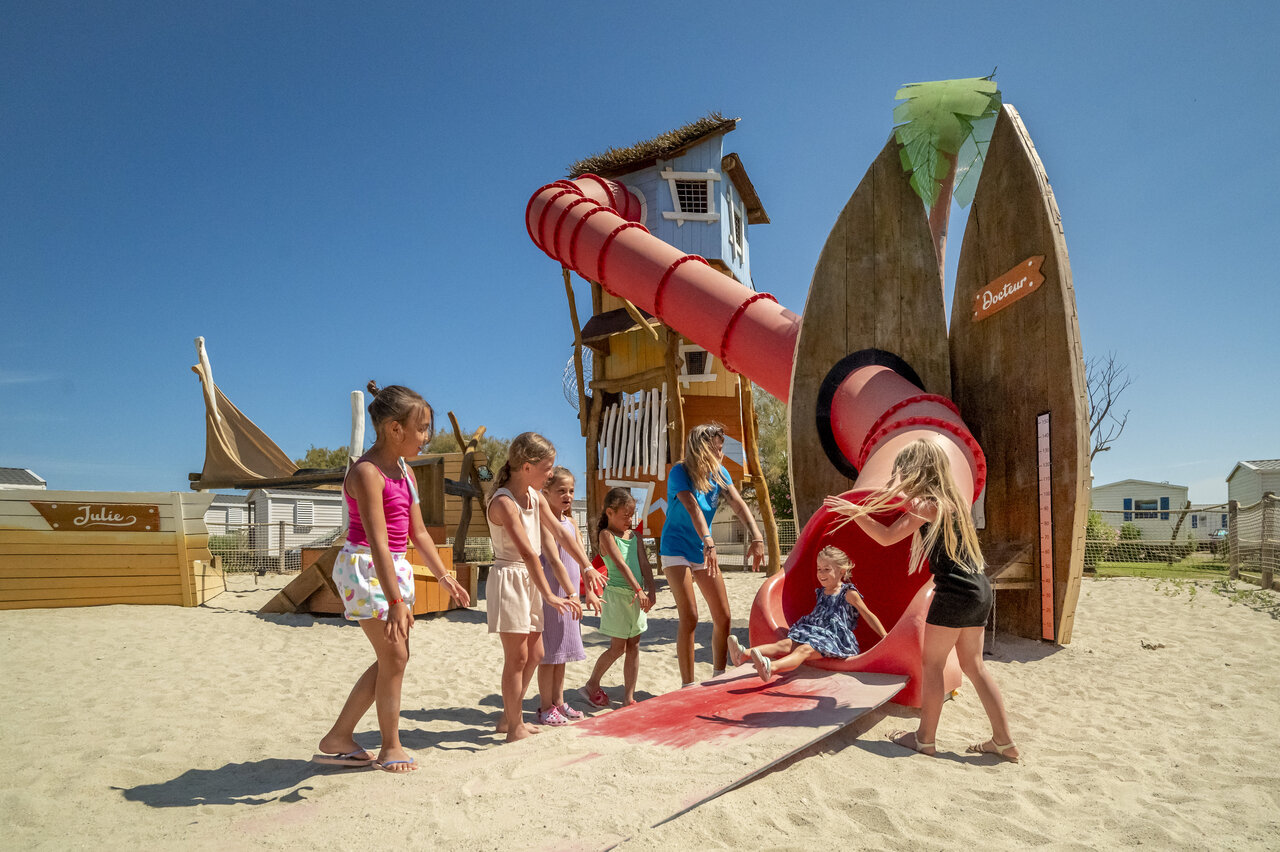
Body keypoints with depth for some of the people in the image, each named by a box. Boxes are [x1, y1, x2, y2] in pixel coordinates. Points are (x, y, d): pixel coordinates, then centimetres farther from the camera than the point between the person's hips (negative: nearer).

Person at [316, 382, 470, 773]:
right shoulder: (366, 472, -18)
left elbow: (418, 533, 14)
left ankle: (338, 738, 23)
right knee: (394, 656, -3)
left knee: (393, 658, 11)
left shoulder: (404, 472, 9)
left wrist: (445, 577, 13)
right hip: (365, 568, -9)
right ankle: (390, 747, 14)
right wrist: (396, 601, -29)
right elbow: (378, 542, -25)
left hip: (394, 567, 9)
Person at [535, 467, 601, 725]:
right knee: (548, 651, 0)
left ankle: (558, 702, 26)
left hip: (569, 593, 8)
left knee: (562, 650, 15)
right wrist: (571, 593, -24)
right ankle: (546, 707, 11)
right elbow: (554, 561, -21)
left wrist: (589, 591, 7)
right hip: (551, 593, -8)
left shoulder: (571, 523, 10)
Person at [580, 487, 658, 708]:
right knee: (618, 647, 0)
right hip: (617, 593, -6)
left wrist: (650, 589, -11)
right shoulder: (606, 535, -8)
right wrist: (638, 589, -25)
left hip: (637, 596, 6)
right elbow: (621, 564, -18)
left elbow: (644, 563, 3)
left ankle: (629, 697, 15)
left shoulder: (635, 536, 12)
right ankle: (592, 685, 20)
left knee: (633, 646, 8)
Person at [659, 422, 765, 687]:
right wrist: (708, 542, -46)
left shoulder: (719, 473, -1)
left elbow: (738, 504, -11)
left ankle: (718, 676, 21)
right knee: (689, 618, -11)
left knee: (723, 617, 5)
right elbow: (693, 508, -33)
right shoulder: (679, 473, -18)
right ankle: (688, 684, 1)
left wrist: (757, 537, -24)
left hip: (703, 551, 6)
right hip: (676, 550, -6)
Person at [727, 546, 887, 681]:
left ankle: (771, 668, -62)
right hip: (815, 632, 6)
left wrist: (886, 638, 5)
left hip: (835, 638, -6)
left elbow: (869, 616, 5)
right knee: (787, 643, -18)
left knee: (805, 649, -33)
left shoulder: (849, 594, 2)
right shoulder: (821, 592, 21)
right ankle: (744, 654, -39)